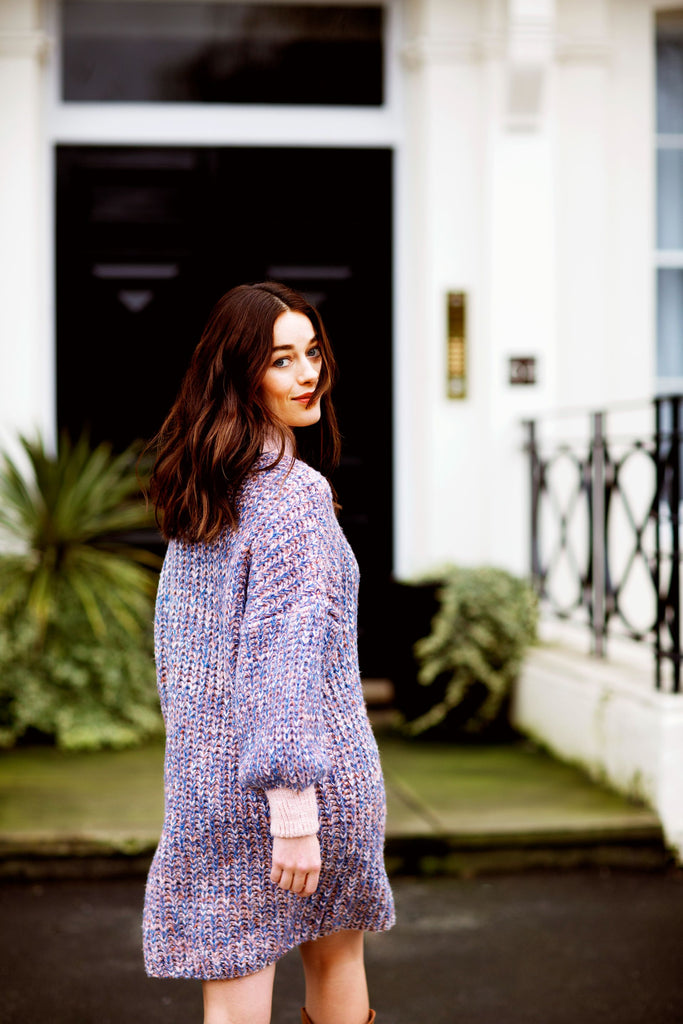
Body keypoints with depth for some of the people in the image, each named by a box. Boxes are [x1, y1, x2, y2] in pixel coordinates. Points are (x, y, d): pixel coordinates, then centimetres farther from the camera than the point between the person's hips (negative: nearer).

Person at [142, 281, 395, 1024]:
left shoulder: (198, 488, 7)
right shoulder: (295, 494, -16)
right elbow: (287, 656, -23)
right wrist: (295, 805, -24)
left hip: (208, 770, 5)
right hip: (311, 760, -5)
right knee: (335, 951, 20)